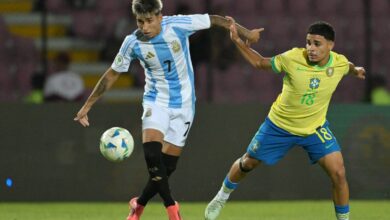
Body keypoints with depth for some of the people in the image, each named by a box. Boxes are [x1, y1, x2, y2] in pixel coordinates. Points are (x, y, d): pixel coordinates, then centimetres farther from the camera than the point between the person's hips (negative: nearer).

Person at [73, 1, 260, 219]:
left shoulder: (177, 25, -18)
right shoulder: (133, 43, -13)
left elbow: (213, 19, -4)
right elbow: (112, 74, 0)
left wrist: (246, 33, 2)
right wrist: (87, 105, 0)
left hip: (183, 104, 0)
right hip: (156, 101, 0)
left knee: (167, 166, -2)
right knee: (152, 154, -24)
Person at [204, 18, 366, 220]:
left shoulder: (339, 63, -17)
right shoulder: (293, 58, -26)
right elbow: (260, 63, -10)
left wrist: (355, 70, -3)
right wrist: (237, 41, -19)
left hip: (315, 128, 1)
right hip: (279, 125, -1)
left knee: (338, 173, -15)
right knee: (248, 163, 15)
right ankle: (222, 196, 44)